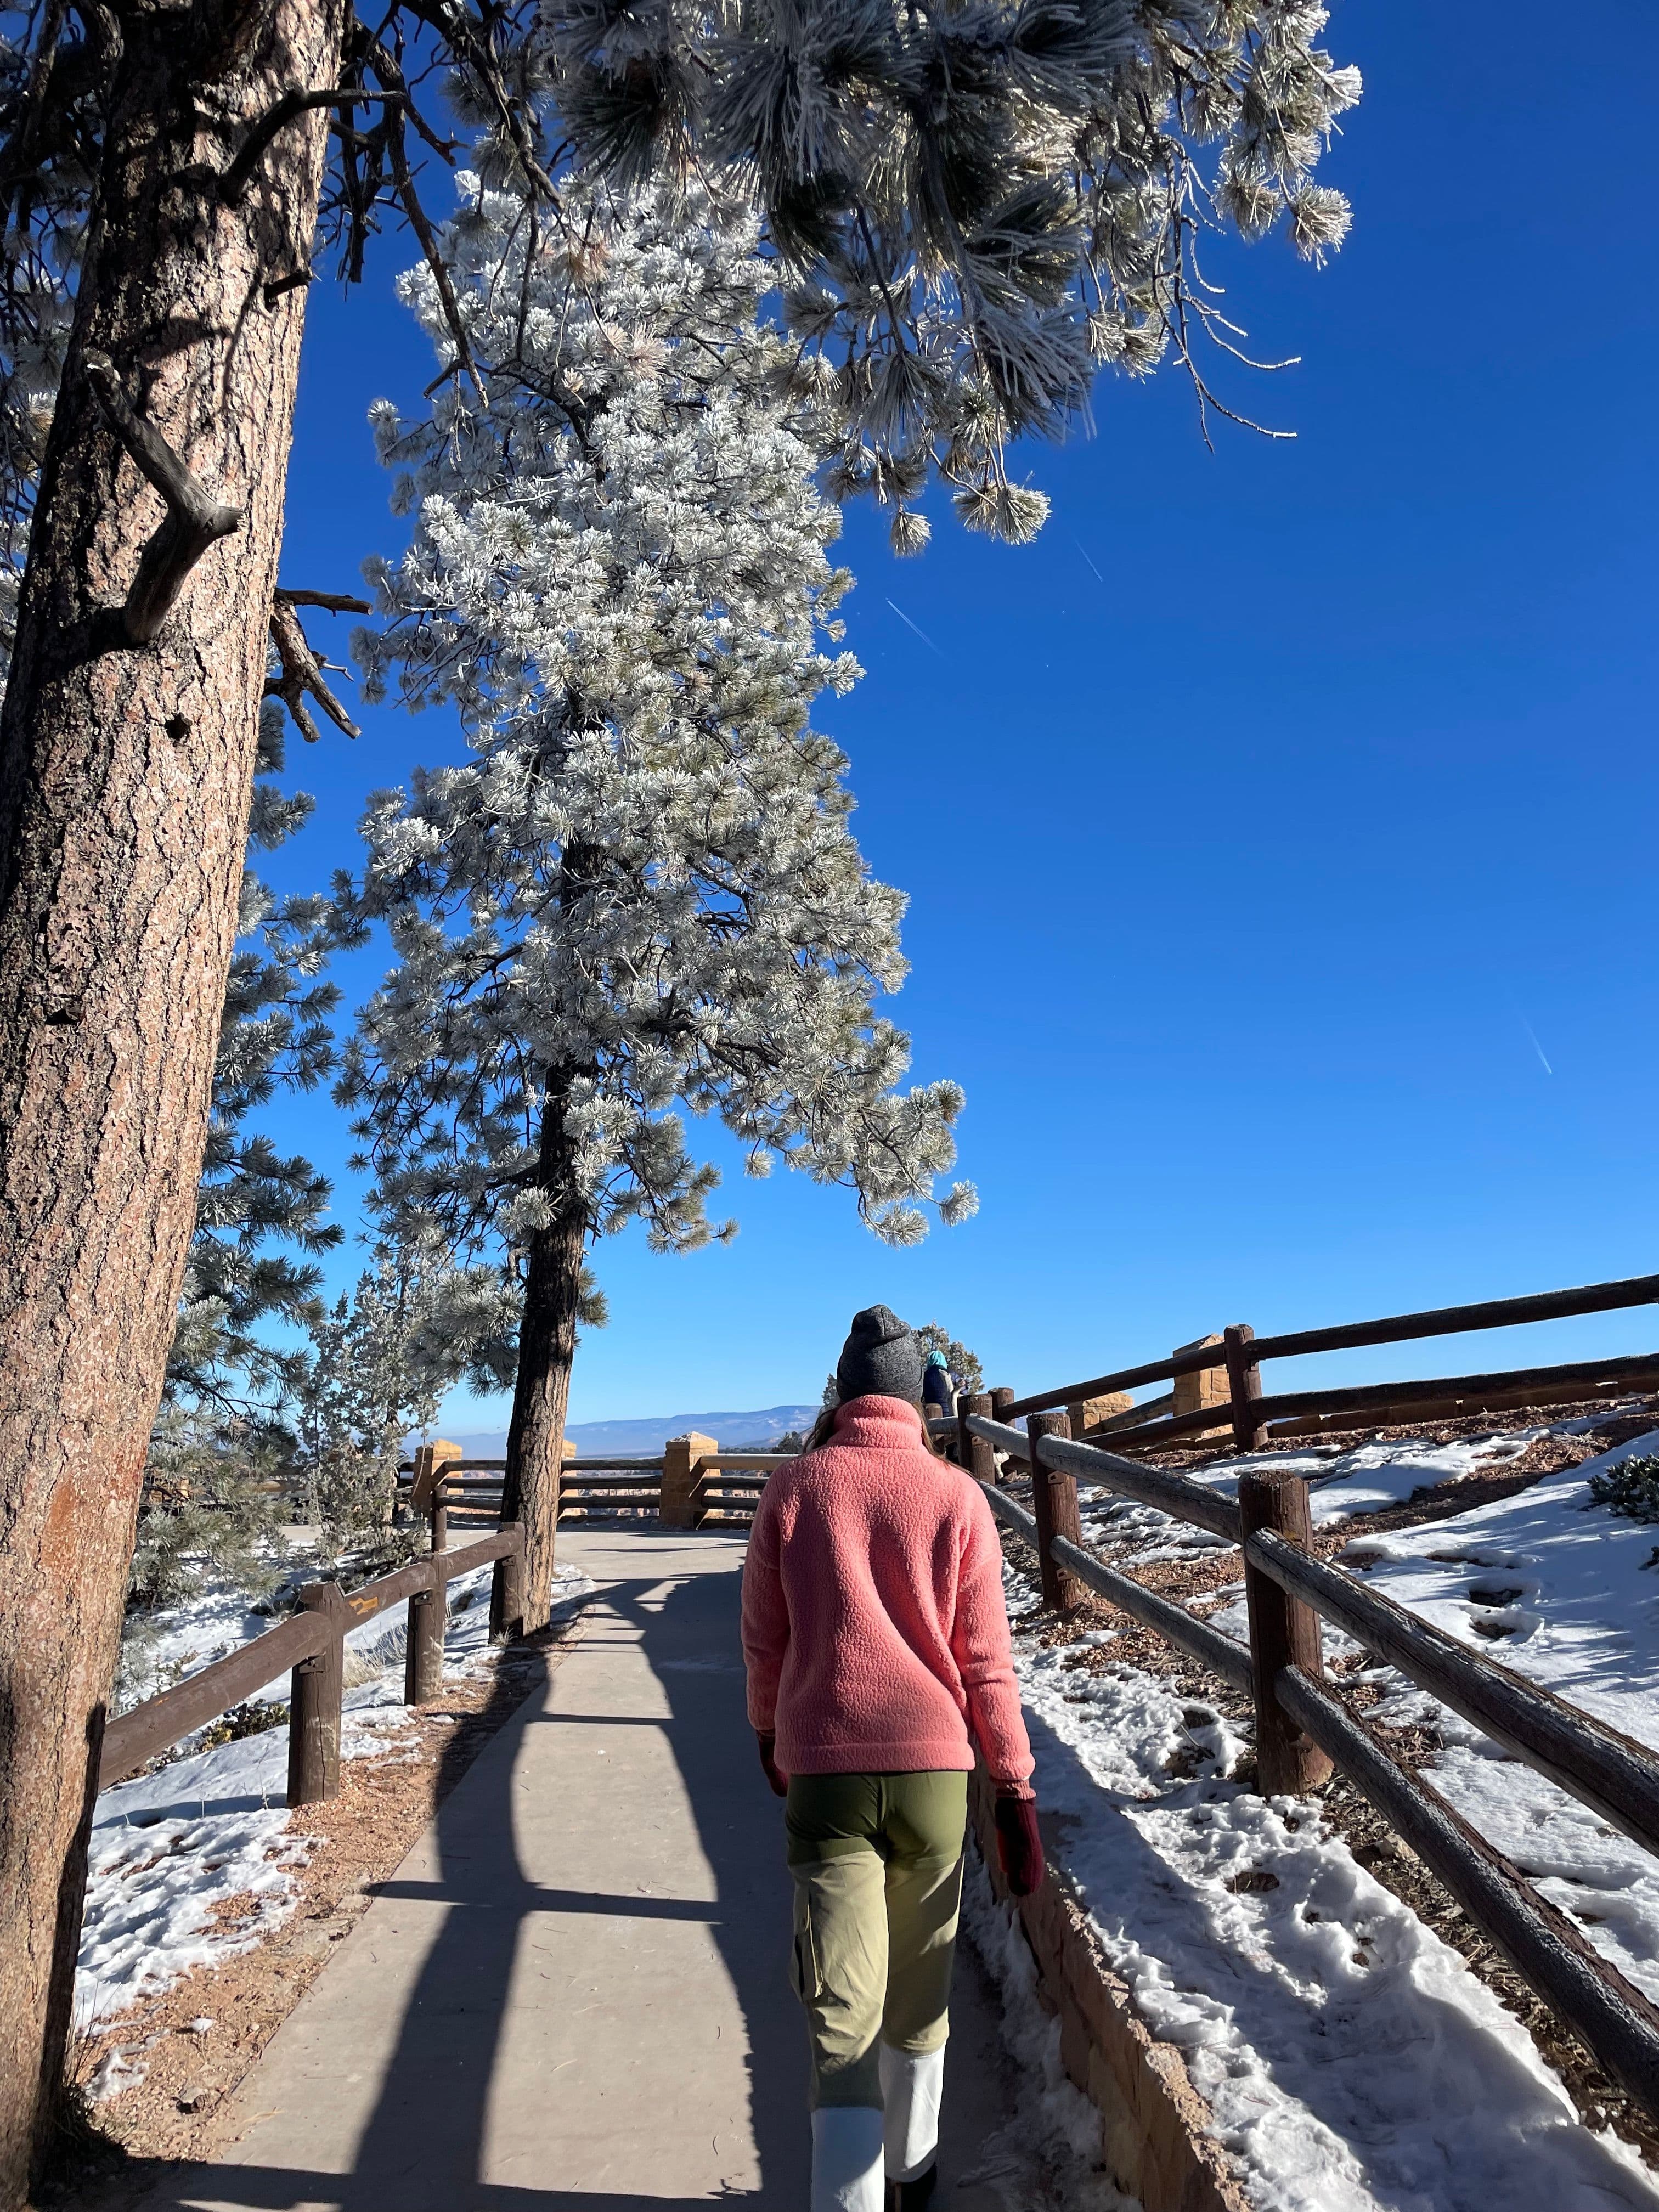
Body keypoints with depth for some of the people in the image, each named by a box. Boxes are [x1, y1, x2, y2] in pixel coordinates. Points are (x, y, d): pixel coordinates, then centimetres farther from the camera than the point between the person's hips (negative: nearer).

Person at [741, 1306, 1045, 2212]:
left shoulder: (793, 1488, -1)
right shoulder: (956, 1496, -3)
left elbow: (763, 1641, 6)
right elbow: (984, 1660, -3)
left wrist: (769, 1736, 23)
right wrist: (1016, 1792, 3)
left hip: (824, 1772, -1)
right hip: (934, 1770, 1)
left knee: (842, 2014, 1)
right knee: (919, 1993, 22)